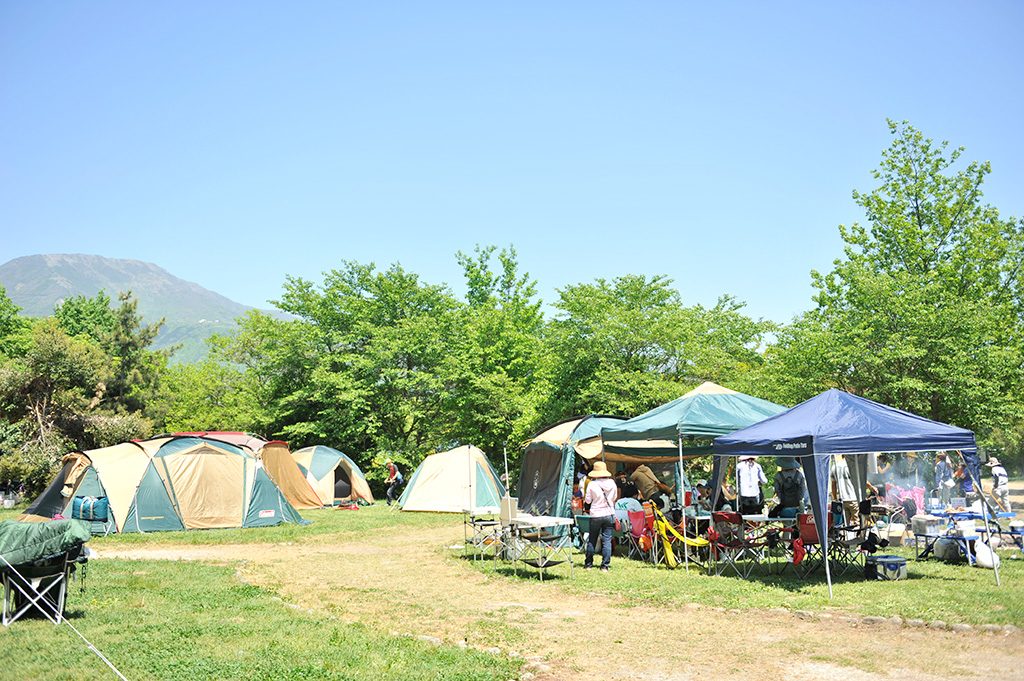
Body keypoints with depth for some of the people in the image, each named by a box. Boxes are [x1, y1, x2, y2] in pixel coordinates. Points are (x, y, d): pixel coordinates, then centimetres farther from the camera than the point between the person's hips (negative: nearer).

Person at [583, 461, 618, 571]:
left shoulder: (592, 484, -12)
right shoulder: (612, 483, -2)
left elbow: (587, 501, -5)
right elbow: (614, 498, 11)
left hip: (596, 515, -2)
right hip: (609, 514, 2)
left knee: (592, 540, 11)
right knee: (607, 540, 3)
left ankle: (588, 563, 18)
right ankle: (605, 565, 2)